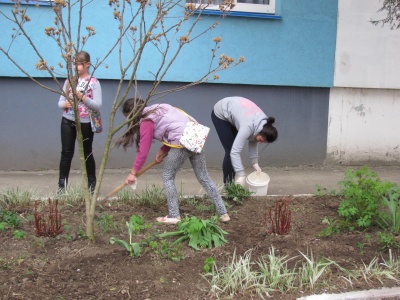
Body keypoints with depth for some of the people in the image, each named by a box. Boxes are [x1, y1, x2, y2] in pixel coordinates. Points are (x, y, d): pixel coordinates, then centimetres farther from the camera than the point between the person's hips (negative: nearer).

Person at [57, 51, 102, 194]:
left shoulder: (94, 83, -5)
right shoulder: (69, 81, 6)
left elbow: (97, 105, -10)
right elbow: (60, 101, 7)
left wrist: (83, 97, -23)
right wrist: (65, 104, -16)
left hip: (85, 123, -3)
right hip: (68, 121, 3)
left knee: (87, 153, 9)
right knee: (66, 153, 2)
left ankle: (92, 184, 22)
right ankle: (62, 185, 7)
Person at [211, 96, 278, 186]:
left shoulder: (263, 124, -16)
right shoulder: (248, 126, -38)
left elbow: (253, 142, -1)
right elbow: (235, 152, -40)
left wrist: (255, 163, -4)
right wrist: (241, 175, -40)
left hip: (231, 111, 7)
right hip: (220, 114, -7)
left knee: (234, 147, 6)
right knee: (230, 150, -10)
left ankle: (232, 183, 17)